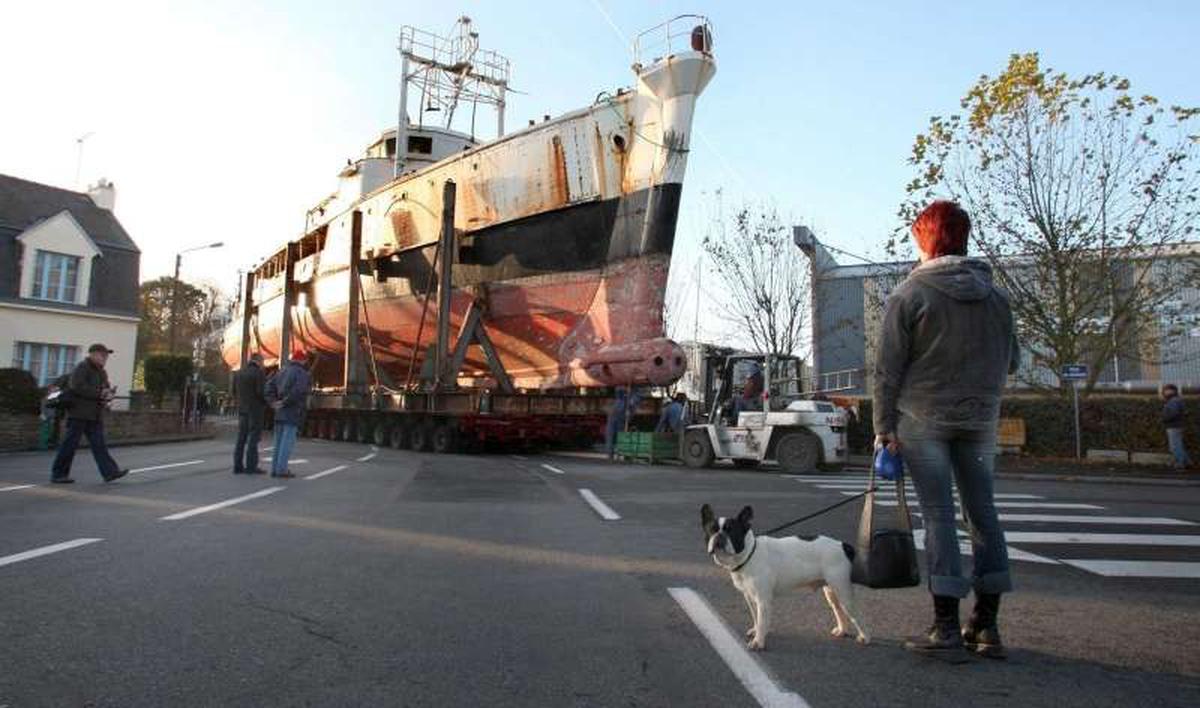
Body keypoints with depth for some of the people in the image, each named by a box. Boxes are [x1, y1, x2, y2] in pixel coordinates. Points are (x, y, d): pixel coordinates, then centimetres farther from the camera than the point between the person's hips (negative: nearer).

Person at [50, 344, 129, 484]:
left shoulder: (102, 372, 19)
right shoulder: (82, 367, -7)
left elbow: (106, 390, 20)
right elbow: (78, 388, -20)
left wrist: (109, 395, -4)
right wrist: (100, 393, -19)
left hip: (95, 416, 8)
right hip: (79, 413, -8)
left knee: (99, 444, 0)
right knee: (70, 443, -1)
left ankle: (110, 472, -7)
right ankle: (58, 474, 9)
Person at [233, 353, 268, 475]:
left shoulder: (239, 373, 11)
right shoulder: (259, 373, -10)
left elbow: (234, 390, 14)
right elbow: (261, 392, -17)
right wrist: (267, 401, 0)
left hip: (242, 409, 7)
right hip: (256, 409, -7)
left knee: (241, 438, 8)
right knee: (254, 438, -5)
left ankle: (238, 466, 7)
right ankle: (251, 467, -6)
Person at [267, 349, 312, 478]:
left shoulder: (281, 371, 16)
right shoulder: (302, 373, -9)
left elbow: (270, 388, 10)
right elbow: (298, 391, -25)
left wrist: (274, 403, -1)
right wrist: (284, 403, -16)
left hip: (279, 413, 8)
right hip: (292, 413, -8)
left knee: (279, 441, 11)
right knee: (288, 441, -6)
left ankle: (275, 469, 12)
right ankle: (281, 469, -7)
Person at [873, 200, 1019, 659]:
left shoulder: (909, 294, -6)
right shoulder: (994, 294, 8)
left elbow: (888, 369, -9)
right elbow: (1010, 362, 13)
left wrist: (884, 426, -4)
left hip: (923, 418, -4)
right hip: (980, 419, 4)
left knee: (938, 513, -1)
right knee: (982, 510, 11)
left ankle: (946, 625, 1)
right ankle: (986, 625, 16)